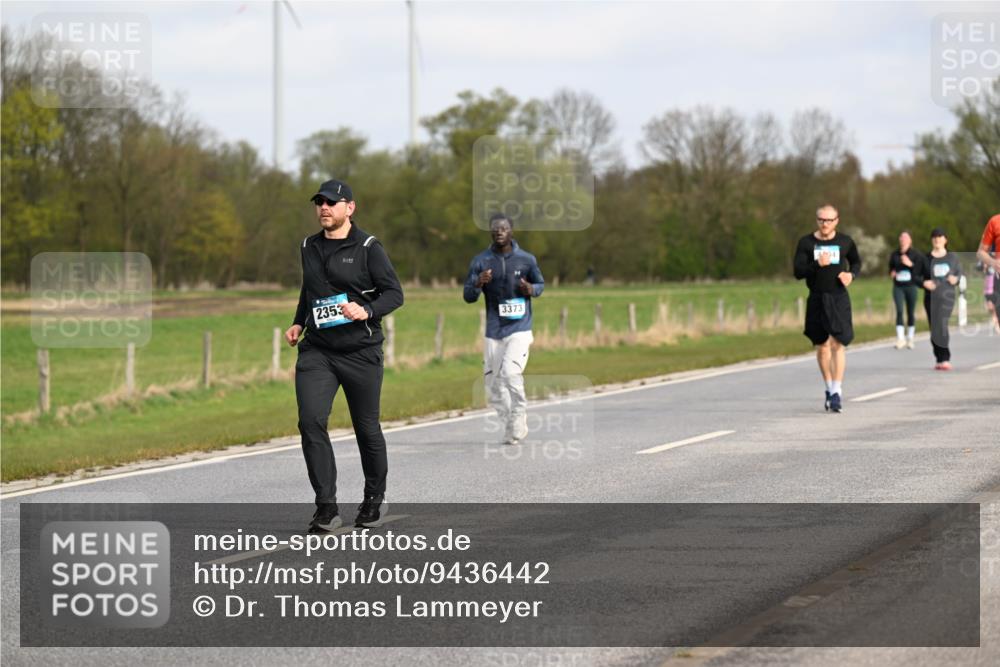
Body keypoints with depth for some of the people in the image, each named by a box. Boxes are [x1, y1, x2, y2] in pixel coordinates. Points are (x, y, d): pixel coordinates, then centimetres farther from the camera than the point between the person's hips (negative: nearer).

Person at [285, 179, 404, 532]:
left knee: (366, 427, 8)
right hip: (316, 350, 4)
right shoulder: (309, 247, 12)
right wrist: (298, 323, 15)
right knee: (311, 422, -15)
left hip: (360, 352, -4)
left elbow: (394, 293, -5)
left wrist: (367, 312, -22)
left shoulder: (368, 248, -5)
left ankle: (375, 499, 31)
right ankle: (326, 508, -14)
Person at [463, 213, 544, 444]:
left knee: (510, 372, -23)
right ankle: (510, 428, 22)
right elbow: (468, 296, 1)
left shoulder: (526, 259, 0)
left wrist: (531, 289, -9)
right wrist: (478, 284, -21)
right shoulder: (481, 261, 1)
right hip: (493, 332, 3)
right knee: (494, 386, 4)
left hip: (520, 329, -3)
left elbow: (540, 283, 14)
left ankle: (519, 416, -3)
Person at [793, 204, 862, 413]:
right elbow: (798, 272, -6)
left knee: (838, 343, -14)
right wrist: (817, 264, -23)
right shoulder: (806, 243, 0)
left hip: (839, 298, -1)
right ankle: (829, 389, 26)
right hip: (816, 299, 1)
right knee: (822, 346, 10)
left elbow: (856, 261, 20)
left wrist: (852, 274, -2)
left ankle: (837, 392, -17)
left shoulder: (845, 242, 4)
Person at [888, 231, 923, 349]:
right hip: (898, 287, 1)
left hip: (911, 286, -1)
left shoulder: (916, 255, 0)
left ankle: (910, 338, 14)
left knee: (910, 312, 5)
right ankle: (900, 338, -16)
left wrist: (910, 264, -20)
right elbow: (891, 267, 23)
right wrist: (892, 273, 2)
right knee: (899, 311, -13)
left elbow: (921, 271, -7)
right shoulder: (894, 254, 8)